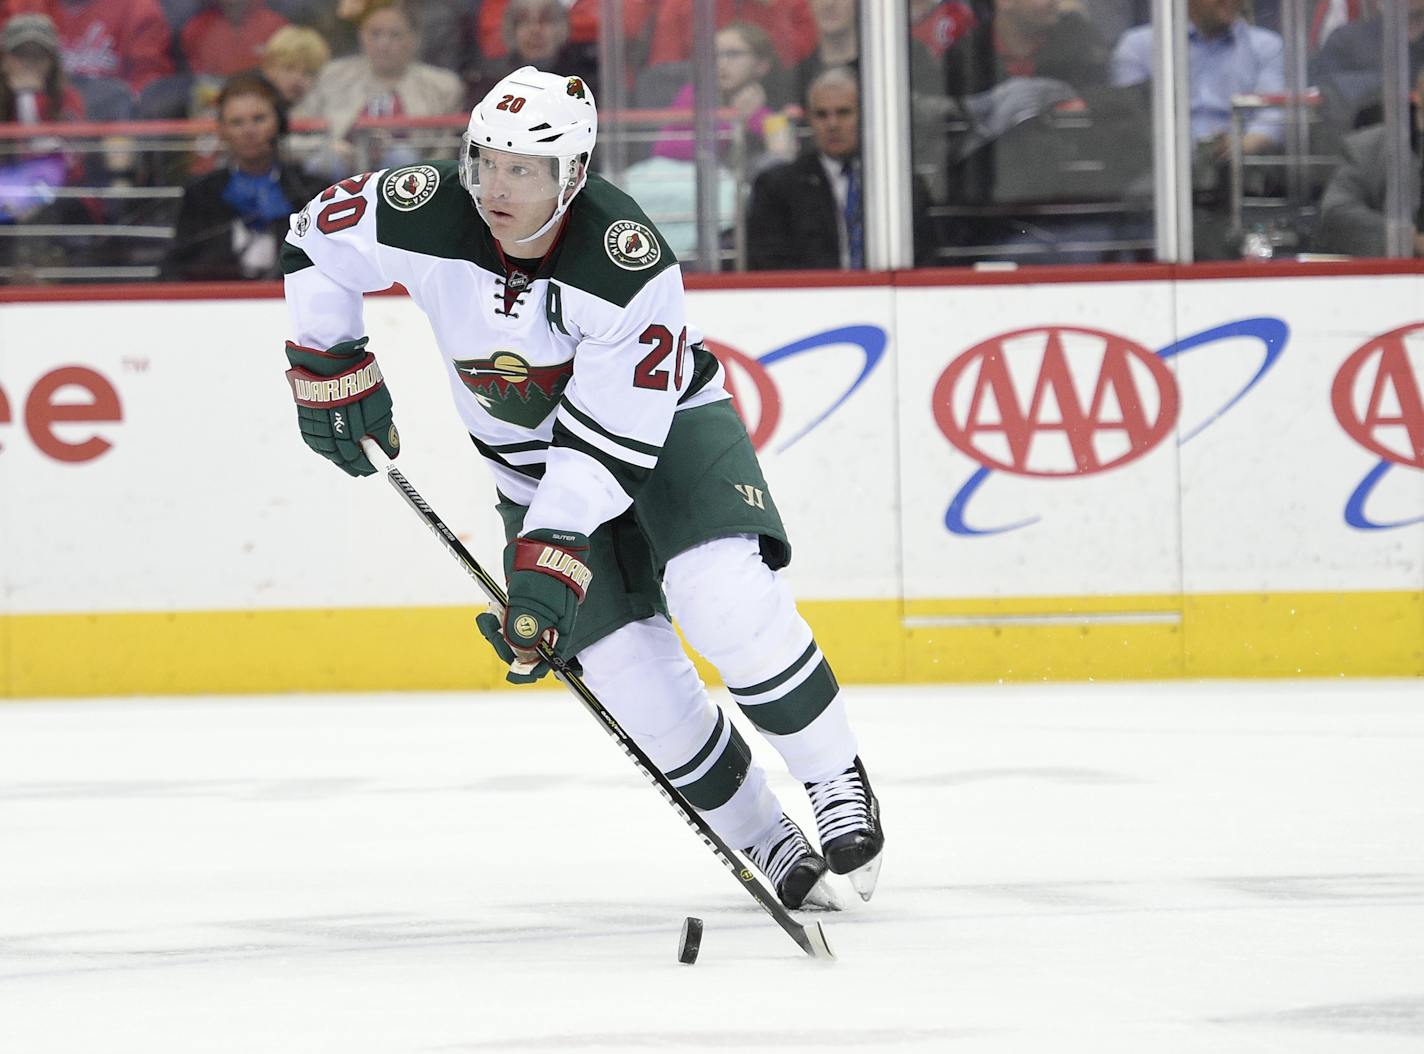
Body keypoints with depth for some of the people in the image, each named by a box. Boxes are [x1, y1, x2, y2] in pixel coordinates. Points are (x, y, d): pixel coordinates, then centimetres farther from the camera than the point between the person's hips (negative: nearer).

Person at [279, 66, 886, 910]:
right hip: (536, 457, 4)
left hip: (667, 425, -4)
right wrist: (329, 366, -1)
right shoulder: (427, 215, -21)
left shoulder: (630, 265, -31)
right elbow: (317, 243, -1)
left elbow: (611, 439, -31)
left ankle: (838, 783, -9)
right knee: (623, 663, -9)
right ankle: (767, 842, 7)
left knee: (722, 594, -28)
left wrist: (552, 557, -35)